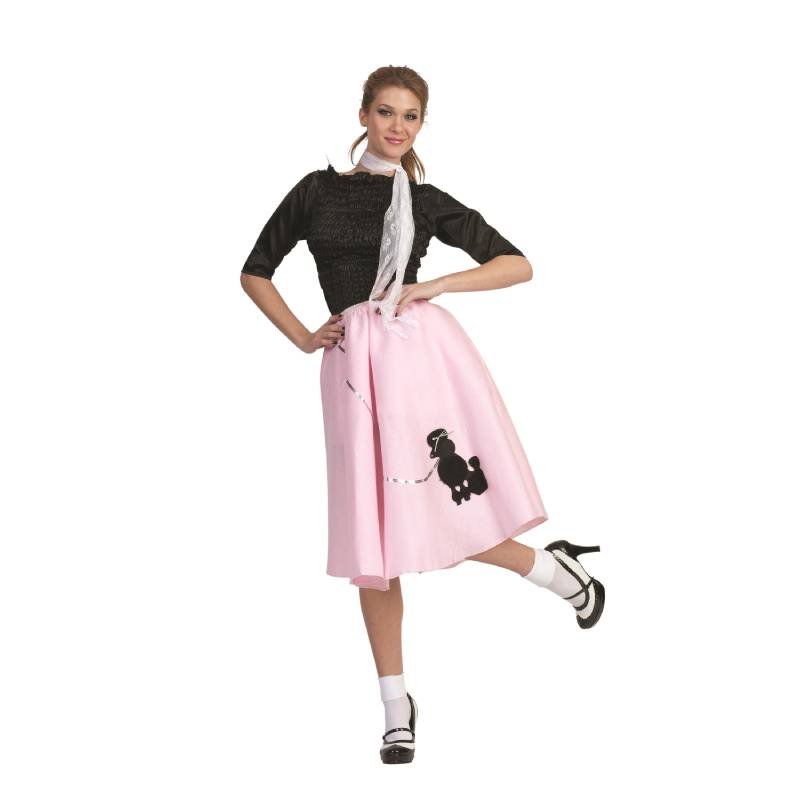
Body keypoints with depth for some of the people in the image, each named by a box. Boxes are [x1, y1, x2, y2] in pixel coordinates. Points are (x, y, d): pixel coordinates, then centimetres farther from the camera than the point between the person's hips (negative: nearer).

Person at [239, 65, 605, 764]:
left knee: (440, 521, -9)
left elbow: (518, 265, 7)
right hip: (354, 364, 2)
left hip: (422, 348, -2)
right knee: (373, 543, 3)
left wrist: (433, 287, -4)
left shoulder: (428, 202, 9)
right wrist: (303, 338, 8)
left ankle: (553, 568, 22)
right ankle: (397, 706, 16)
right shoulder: (317, 190, 12)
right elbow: (255, 272, 19)